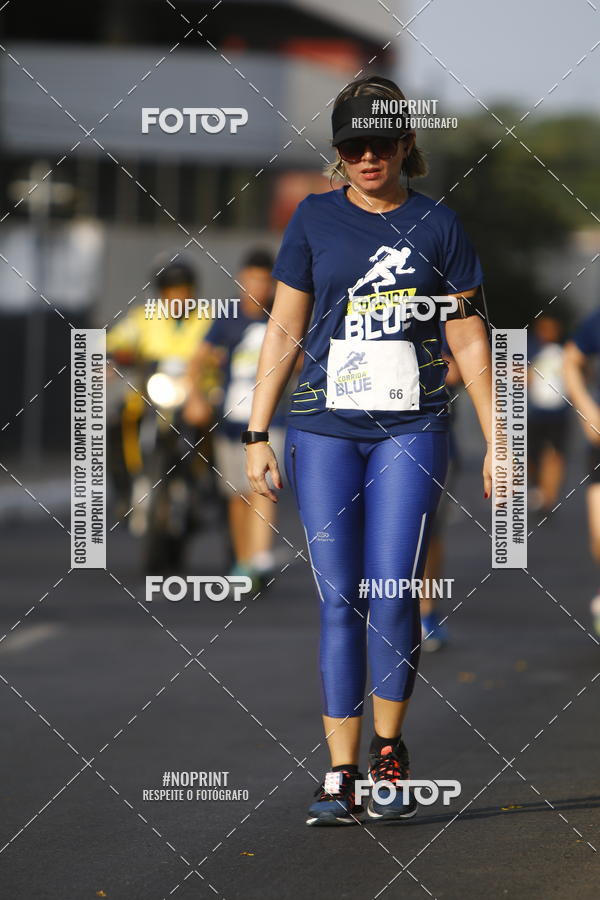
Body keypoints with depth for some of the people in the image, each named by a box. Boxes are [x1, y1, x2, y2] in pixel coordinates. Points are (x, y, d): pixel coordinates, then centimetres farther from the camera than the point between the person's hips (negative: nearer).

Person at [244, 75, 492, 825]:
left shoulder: (436, 225, 5)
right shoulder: (315, 219, 7)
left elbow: (468, 341, 9)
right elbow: (284, 331, 9)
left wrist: (497, 442, 7)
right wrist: (256, 436, 5)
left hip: (411, 430, -1)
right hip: (323, 427, 1)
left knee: (392, 595, -9)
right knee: (338, 601, -3)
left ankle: (388, 750, 11)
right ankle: (340, 773, -1)